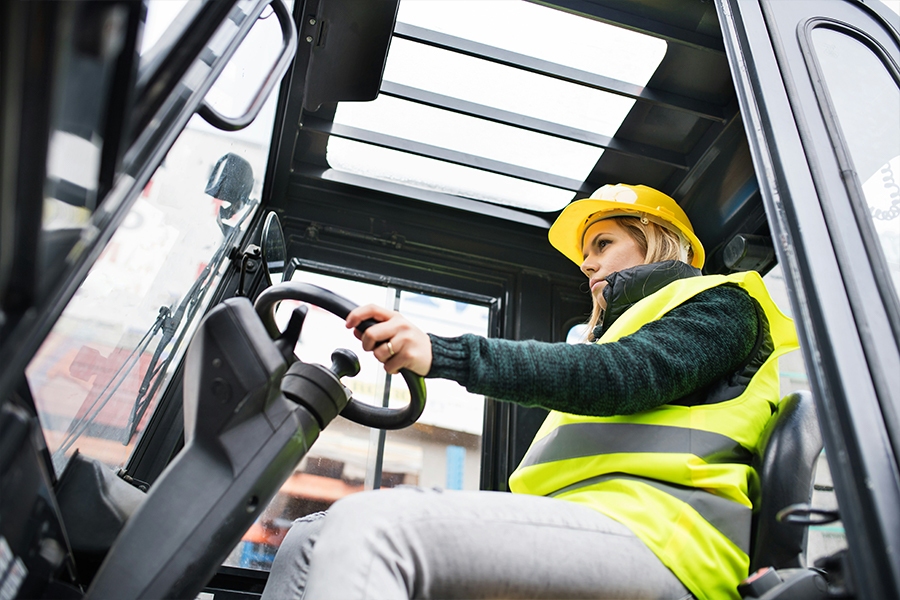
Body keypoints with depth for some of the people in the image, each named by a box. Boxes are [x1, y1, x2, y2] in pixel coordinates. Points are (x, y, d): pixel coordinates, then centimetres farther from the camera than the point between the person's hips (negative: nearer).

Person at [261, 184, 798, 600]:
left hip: (657, 534, -8)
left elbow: (626, 375, -10)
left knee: (371, 525, -31)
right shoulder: (621, 327, 36)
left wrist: (441, 353, -19)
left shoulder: (717, 303, 14)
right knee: (313, 541, -6)